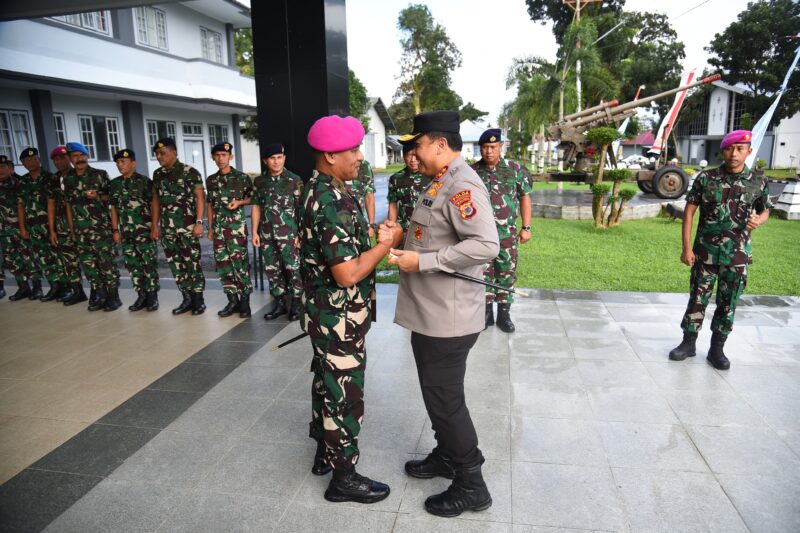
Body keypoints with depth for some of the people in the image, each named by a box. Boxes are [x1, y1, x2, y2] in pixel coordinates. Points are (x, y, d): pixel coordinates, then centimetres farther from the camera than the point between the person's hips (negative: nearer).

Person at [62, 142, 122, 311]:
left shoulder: (100, 175, -1)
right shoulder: (68, 179, 11)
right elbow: (69, 204, 16)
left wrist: (98, 197, -18)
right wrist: (72, 229, 13)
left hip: (101, 226, -5)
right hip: (80, 229, 5)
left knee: (106, 261, -5)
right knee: (88, 263, 7)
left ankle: (113, 296, 2)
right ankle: (98, 295, 17)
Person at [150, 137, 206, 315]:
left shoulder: (190, 172, -6)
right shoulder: (157, 174, 11)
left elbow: (200, 197, -9)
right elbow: (156, 200, 16)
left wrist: (199, 222, -15)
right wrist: (154, 226, 13)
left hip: (188, 227, -6)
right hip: (167, 228, 6)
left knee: (192, 264, -1)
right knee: (176, 265, 9)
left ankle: (199, 300, 9)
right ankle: (187, 299, 19)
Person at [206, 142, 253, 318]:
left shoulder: (242, 177, -2)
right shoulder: (211, 180, 11)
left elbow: (253, 198, 5)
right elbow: (210, 204, 17)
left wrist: (239, 202, -14)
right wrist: (210, 228, 14)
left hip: (237, 226, -5)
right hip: (219, 227, 5)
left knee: (240, 263, -5)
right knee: (222, 264, 5)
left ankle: (244, 300, 4)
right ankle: (233, 300, 14)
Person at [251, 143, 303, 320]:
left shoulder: (294, 180, -4)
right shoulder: (259, 181, 7)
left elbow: (300, 209, -4)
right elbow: (256, 206, 12)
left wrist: (300, 233, -9)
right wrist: (255, 232, 8)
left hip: (289, 233, -4)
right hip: (267, 233, 4)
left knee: (293, 268, 0)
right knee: (271, 269, 10)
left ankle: (296, 304, 12)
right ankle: (279, 303, 23)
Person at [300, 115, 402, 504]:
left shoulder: (323, 190, 7)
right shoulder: (331, 202, -26)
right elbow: (348, 274, -28)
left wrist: (374, 236, 6)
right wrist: (388, 242, -18)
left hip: (328, 314, 10)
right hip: (339, 318, -10)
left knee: (328, 382, 22)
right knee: (344, 394, 4)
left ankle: (326, 452, 40)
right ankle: (343, 477, 22)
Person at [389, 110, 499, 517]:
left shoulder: (462, 185, -19)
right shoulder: (442, 182, 13)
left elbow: (485, 245, -30)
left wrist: (422, 262, -25)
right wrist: (407, 245, 11)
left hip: (447, 317, -10)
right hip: (430, 313, 10)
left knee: (445, 399, 2)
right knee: (438, 393, 22)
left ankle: (471, 485, 19)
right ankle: (446, 456, 42)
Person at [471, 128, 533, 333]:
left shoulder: (515, 170, -1)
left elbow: (525, 198, 5)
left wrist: (526, 227, 1)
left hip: (507, 233, 0)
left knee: (506, 274, 6)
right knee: (483, 273, 8)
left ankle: (504, 314, 19)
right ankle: (487, 312, 21)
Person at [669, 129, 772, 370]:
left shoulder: (758, 182, -1)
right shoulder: (706, 178, -4)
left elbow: (765, 210, 14)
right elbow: (689, 211, -2)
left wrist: (758, 220, -12)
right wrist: (687, 247, -6)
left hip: (737, 255, 1)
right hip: (705, 252, -1)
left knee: (728, 303, 7)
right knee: (697, 298, 6)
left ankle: (717, 348, 20)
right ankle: (688, 342, 19)